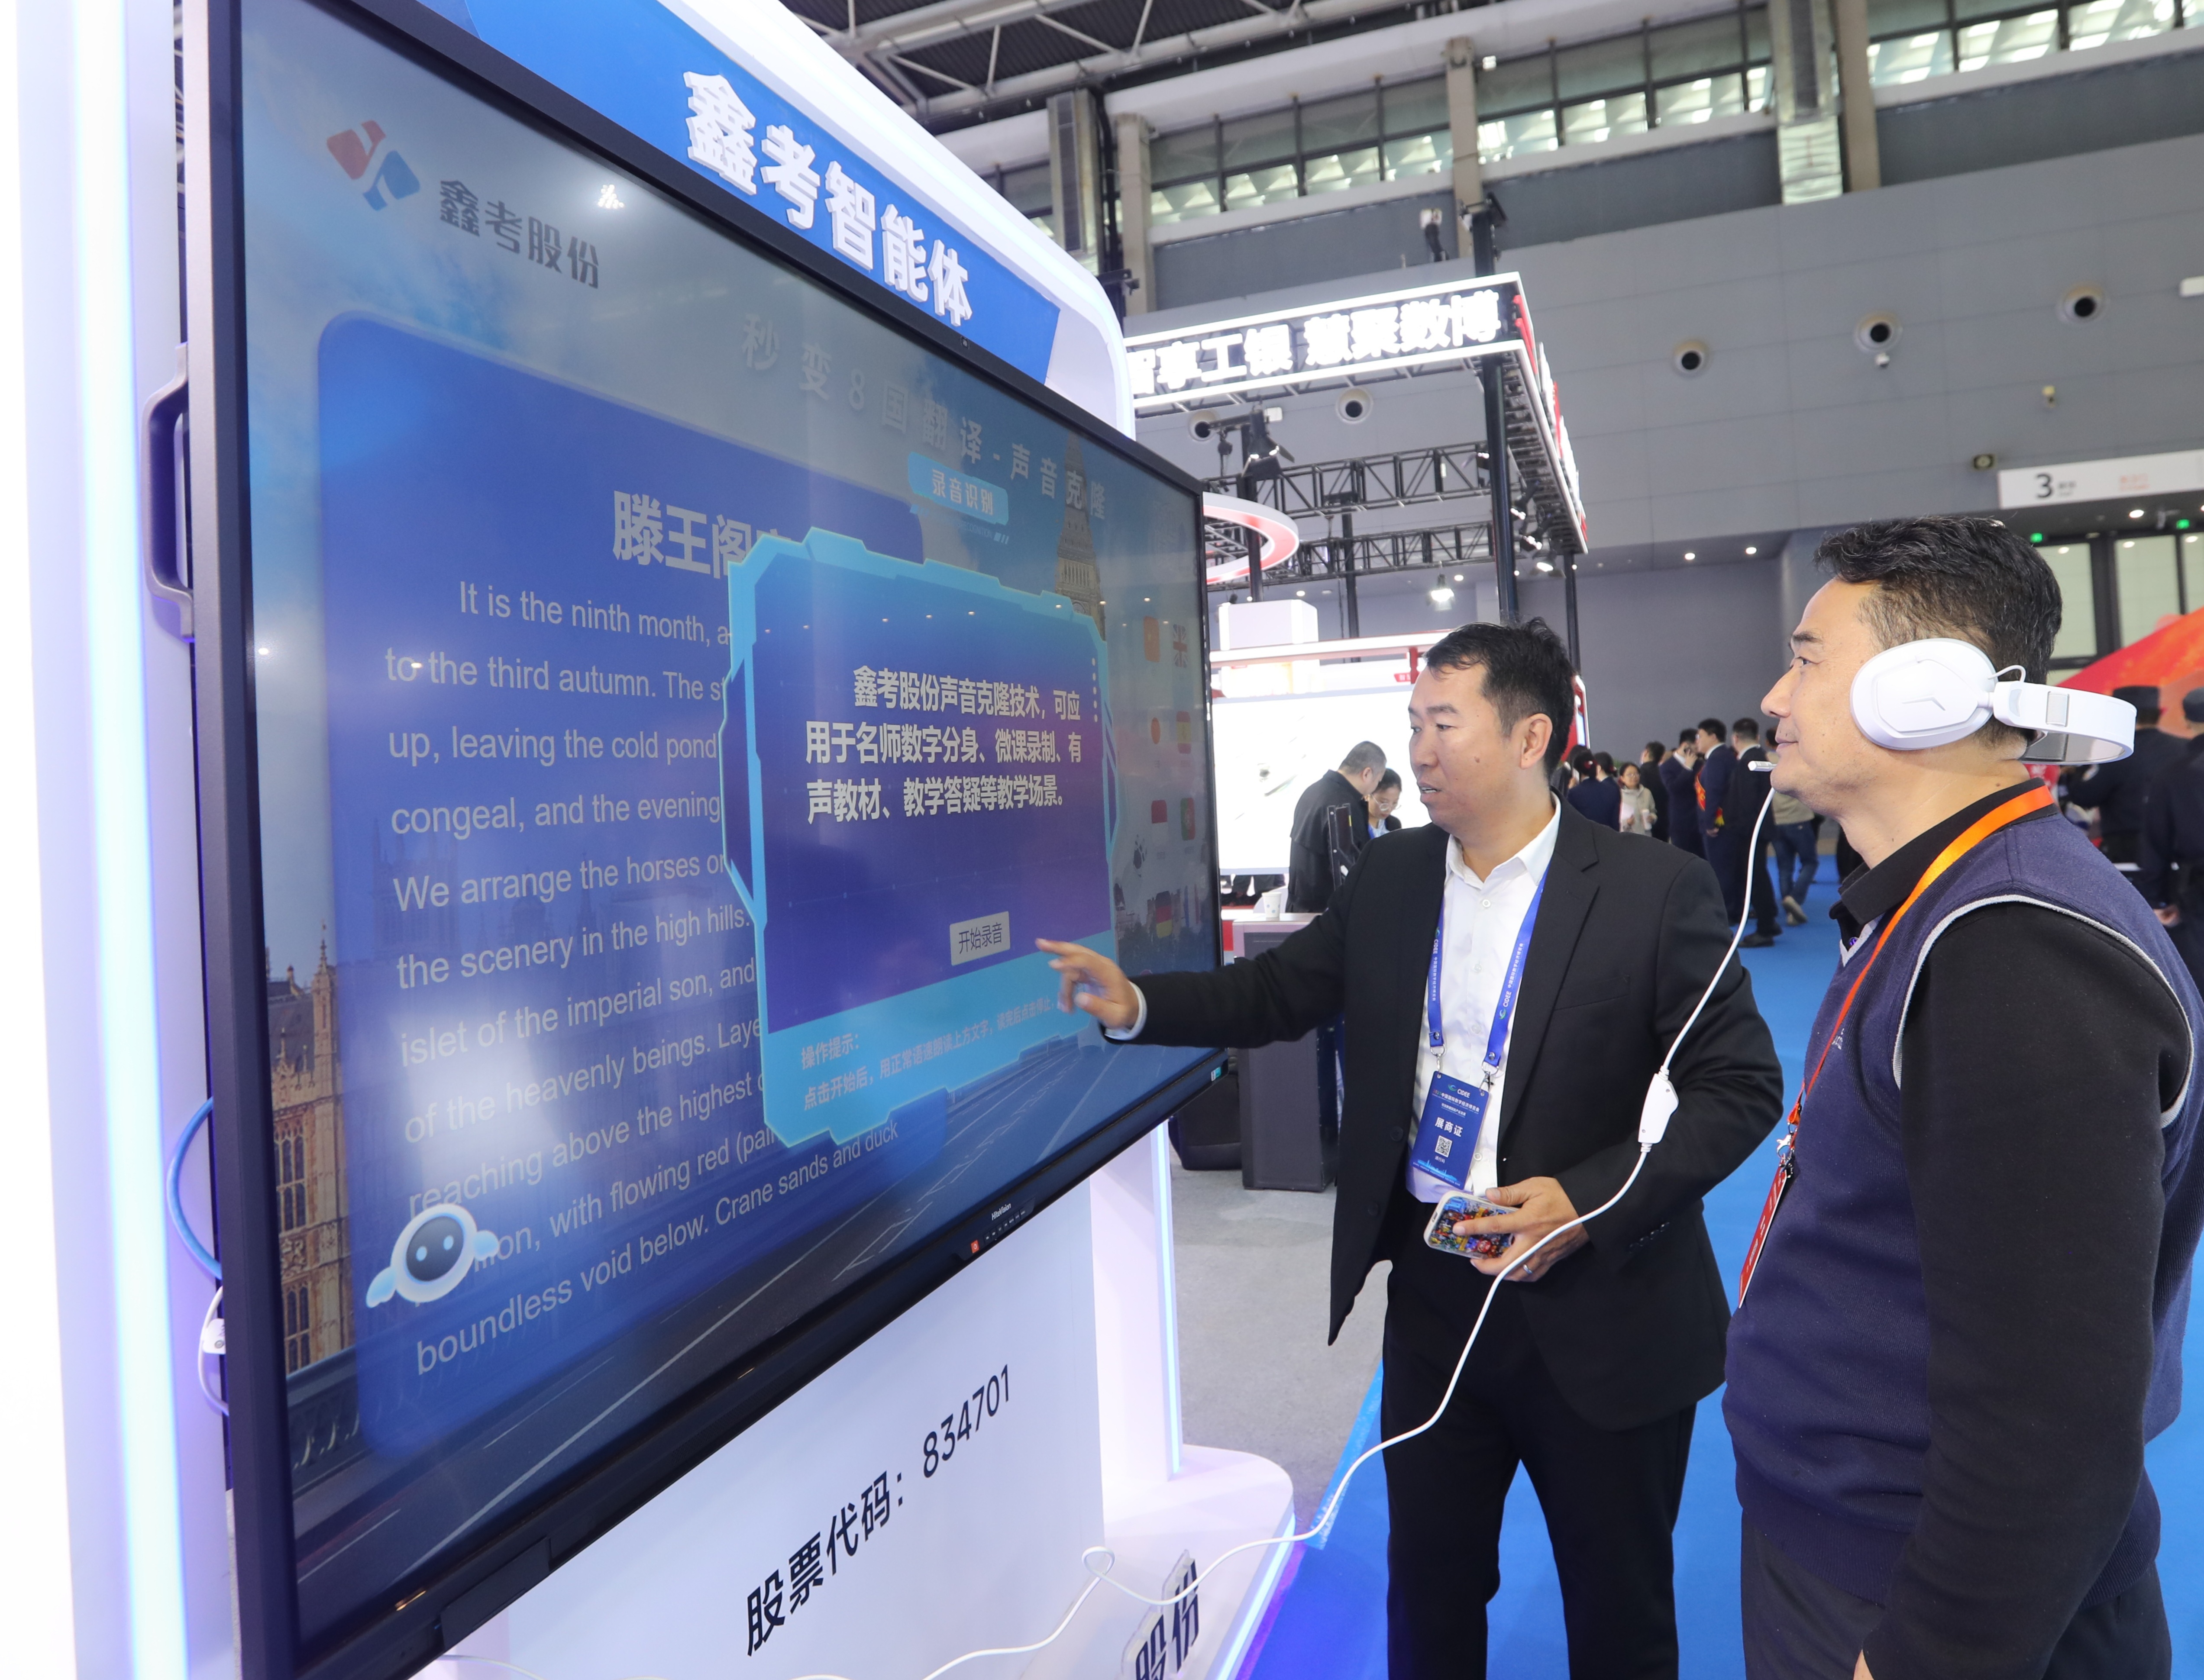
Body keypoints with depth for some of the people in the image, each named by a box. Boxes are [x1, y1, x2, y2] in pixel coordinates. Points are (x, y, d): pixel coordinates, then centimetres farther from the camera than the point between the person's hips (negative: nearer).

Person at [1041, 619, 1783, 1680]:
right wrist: (1138, 1004, -7)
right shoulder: (1389, 879, 0)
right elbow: (1280, 991, 9)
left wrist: (1588, 1202, -22)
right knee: (1428, 1589, 20)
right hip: (1433, 1298, 4)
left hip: (1600, 1307, -3)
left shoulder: (1654, 890, -13)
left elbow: (1739, 1087, -11)